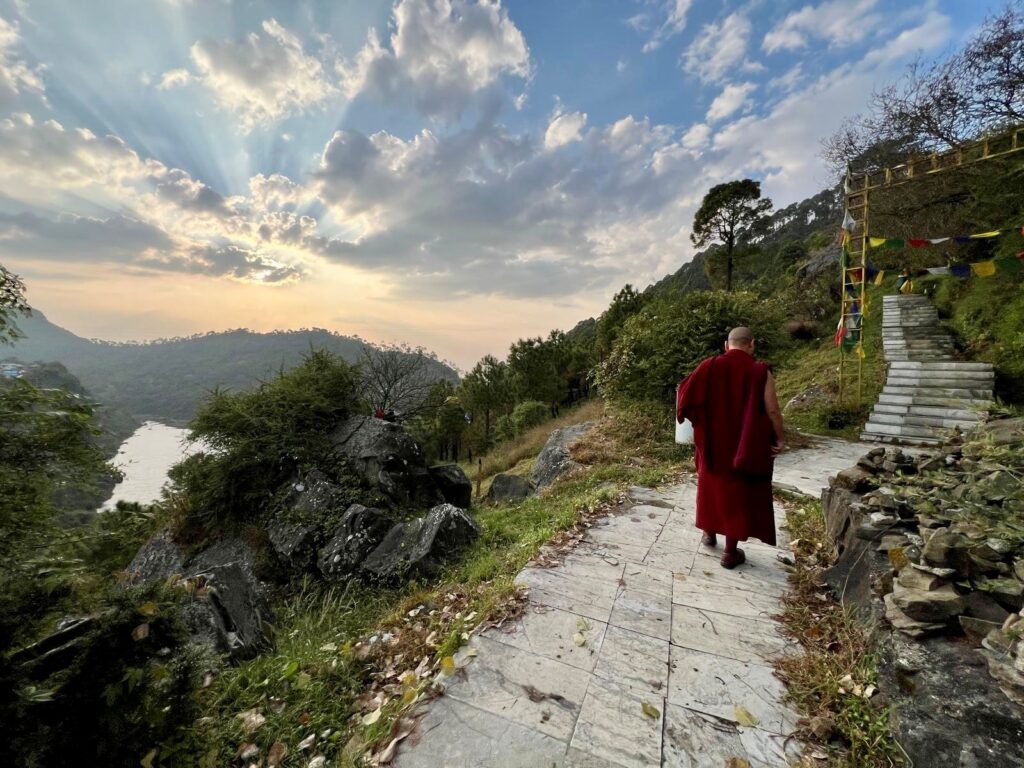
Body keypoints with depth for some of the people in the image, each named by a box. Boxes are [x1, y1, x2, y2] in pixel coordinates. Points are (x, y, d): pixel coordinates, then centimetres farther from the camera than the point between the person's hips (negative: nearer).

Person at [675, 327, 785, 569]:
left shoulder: (709, 366, -5)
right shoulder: (761, 373, -10)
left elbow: (685, 395, -5)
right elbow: (772, 411, -10)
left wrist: (698, 419, 10)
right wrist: (779, 439, 2)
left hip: (712, 443, 2)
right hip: (746, 447, -2)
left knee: (712, 485, 21)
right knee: (738, 492, 8)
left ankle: (709, 533, 35)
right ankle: (730, 552, 17)